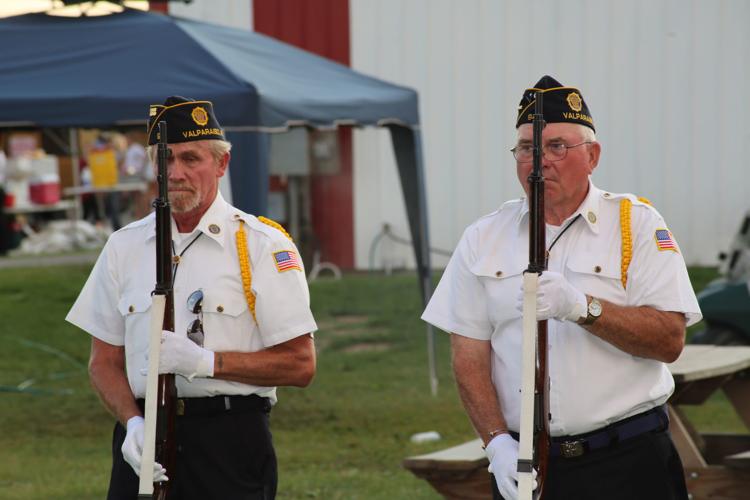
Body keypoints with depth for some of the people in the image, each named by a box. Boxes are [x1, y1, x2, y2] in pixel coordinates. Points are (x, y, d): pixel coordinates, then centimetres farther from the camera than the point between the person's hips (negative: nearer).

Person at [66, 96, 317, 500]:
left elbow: (299, 364, -4)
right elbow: (104, 361, 11)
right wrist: (133, 422, -7)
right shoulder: (124, 247, 10)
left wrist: (205, 360, -13)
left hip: (231, 440, -3)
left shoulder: (262, 246, -2)